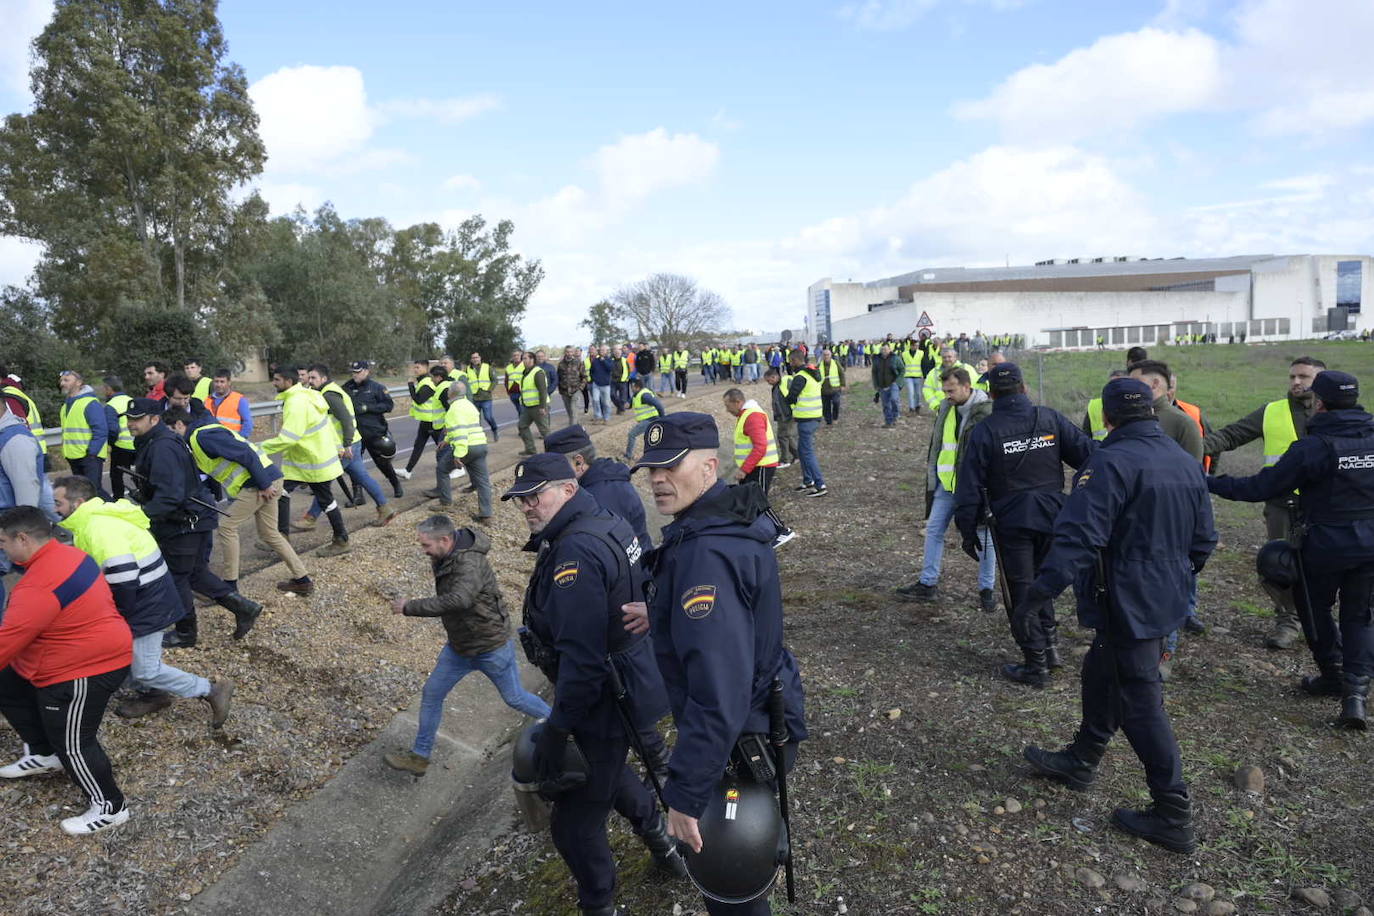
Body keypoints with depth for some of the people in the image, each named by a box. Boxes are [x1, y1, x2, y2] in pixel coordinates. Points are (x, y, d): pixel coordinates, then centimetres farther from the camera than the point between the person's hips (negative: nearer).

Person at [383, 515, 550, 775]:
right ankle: (419, 756, 26)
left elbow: (458, 600, -50)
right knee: (431, 694, 10)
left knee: (514, 698, 10)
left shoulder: (470, 563, -32)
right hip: (458, 646, 8)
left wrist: (410, 607, -43)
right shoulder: (444, 558, -3)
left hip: (491, 647, -8)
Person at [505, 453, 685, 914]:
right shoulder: (609, 523, 2)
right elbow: (639, 596, 14)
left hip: (609, 701, -10)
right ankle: (662, 844, 53)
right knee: (607, 769, 34)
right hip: (637, 680, 10)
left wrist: (557, 729, -21)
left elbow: (581, 659, -30)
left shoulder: (576, 552, -28)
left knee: (576, 823, 6)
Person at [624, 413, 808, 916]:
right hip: (764, 715, 9)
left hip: (743, 738, -9)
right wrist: (662, 613, 8)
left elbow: (718, 695, -36)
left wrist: (685, 796, -31)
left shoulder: (707, 553, -32)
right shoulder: (735, 515, -1)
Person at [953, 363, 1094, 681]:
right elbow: (1088, 454, -3)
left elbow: (969, 488, -7)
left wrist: (968, 532, 1)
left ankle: (1036, 665, 12)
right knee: (1041, 580, 23)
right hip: (1052, 517, 4)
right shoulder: (1051, 419, 0)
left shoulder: (984, 432, -8)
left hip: (1011, 523, -3)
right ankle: (1050, 643, 20)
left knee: (1021, 590, 6)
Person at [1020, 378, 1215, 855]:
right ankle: (1081, 761, 38)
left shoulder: (1111, 463, -21)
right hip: (1166, 598, 9)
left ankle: (1173, 817, 11)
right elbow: (1204, 539, 15)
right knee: (1101, 675, 22)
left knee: (1140, 701, 1)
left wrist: (1039, 594, -27)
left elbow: (1079, 537, -29)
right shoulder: (1186, 463, 7)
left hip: (1126, 603, -9)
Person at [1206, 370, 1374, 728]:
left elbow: (1263, 487, -17)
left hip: (1325, 546, -5)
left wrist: (1211, 484, -10)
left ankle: (1333, 675, 30)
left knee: (1316, 611, 18)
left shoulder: (1312, 447, -19)